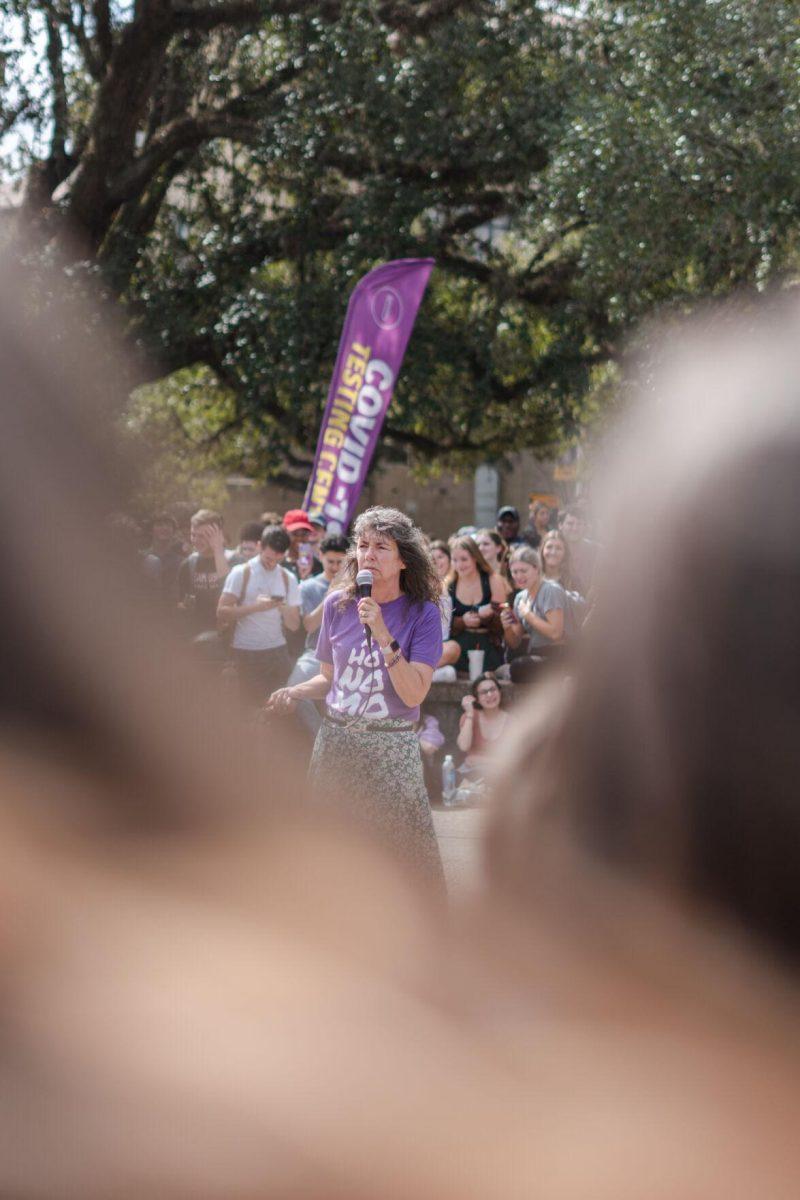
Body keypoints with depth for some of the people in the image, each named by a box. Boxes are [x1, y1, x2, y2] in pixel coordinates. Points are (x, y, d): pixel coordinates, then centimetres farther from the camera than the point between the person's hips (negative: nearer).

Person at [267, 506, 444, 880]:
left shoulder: (422, 613, -5)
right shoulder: (338, 605, 5)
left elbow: (414, 694, -15)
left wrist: (383, 636, -22)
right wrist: (295, 693, -3)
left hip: (391, 749, -3)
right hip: (336, 742, 3)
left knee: (406, 860, -2)